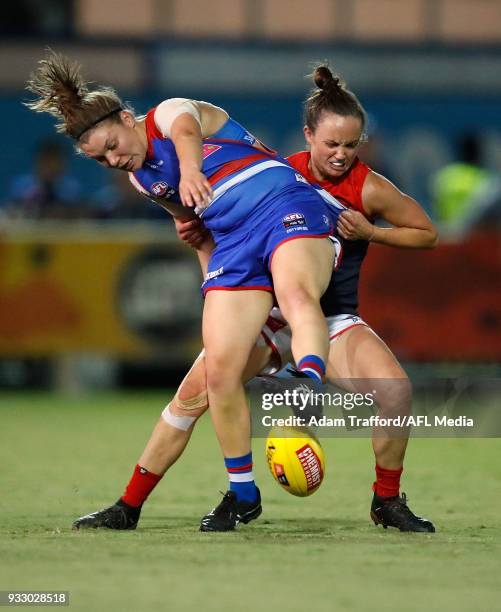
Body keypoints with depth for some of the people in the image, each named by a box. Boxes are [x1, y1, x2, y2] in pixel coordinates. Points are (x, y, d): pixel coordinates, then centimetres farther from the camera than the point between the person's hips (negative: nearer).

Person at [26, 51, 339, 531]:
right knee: (219, 369, -7)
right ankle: (242, 495, 6)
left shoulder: (171, 113, -3)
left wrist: (190, 171, -51)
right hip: (232, 243, 7)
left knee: (297, 295, -39)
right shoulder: (142, 181, 19)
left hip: (287, 208, -7)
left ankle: (309, 385, -69)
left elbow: (185, 133, -28)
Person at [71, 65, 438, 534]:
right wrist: (199, 234, -14)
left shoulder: (369, 189, -9)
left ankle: (387, 501, -3)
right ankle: (129, 507, -5)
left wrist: (369, 232, -11)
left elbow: (427, 234, 4)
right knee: (195, 390, -16)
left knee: (393, 386, -27)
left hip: (334, 319, -1)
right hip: (269, 310, 1)